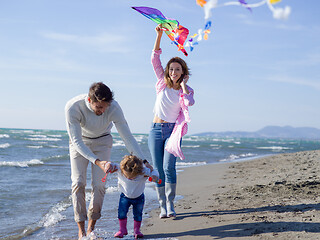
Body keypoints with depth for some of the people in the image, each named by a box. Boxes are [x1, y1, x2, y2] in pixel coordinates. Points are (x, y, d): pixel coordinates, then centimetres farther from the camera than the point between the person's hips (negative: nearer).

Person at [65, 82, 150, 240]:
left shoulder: (113, 107, -31)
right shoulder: (72, 107, -35)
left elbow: (127, 136, -24)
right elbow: (77, 141, -33)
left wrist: (143, 162, -29)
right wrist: (98, 162, -44)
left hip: (102, 142, 1)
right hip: (79, 142, -1)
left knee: (98, 184, -9)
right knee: (78, 182, -11)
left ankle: (91, 227, 5)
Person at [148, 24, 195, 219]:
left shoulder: (186, 90, 3)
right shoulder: (163, 82, 7)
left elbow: (190, 102, -21)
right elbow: (155, 59, 0)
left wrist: (183, 84, -9)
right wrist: (159, 35, -7)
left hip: (173, 130, -2)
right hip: (156, 130, 2)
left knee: (169, 166, -15)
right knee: (158, 169, -1)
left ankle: (170, 204, -7)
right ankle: (163, 206, 5)